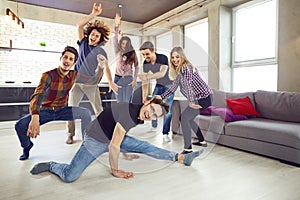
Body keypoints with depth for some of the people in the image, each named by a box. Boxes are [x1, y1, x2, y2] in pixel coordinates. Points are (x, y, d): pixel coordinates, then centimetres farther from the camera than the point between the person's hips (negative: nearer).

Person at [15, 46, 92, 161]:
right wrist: (35, 119, -51)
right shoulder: (48, 75, -19)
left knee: (86, 113, -21)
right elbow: (37, 96, -34)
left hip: (62, 110, 2)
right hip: (45, 111, -2)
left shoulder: (74, 75, -5)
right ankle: (27, 145, 13)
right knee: (20, 125, -23)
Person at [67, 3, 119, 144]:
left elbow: (106, 68, -6)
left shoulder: (101, 52, 2)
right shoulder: (83, 43, 7)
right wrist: (93, 14, -12)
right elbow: (79, 25, -4)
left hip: (92, 84, -1)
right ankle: (70, 134, 13)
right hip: (76, 82, 2)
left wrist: (111, 82, -19)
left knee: (99, 109, -1)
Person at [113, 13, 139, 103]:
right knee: (119, 102, 5)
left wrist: (135, 79, -4)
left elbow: (136, 66, 3)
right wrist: (117, 27, -25)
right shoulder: (118, 52, 3)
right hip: (118, 78, 1)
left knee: (127, 101, -4)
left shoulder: (132, 54, 3)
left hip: (129, 79, -1)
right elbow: (115, 40, -11)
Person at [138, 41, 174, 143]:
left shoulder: (163, 58, -27)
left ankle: (165, 134, -2)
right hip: (158, 86, 5)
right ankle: (154, 127, 27)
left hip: (169, 86, -5)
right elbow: (145, 81, -4)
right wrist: (144, 96, -6)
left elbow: (162, 73, -44)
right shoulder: (145, 63, -10)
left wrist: (148, 76, -59)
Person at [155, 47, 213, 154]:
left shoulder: (186, 67, -15)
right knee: (188, 118, 20)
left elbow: (189, 85, -29)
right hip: (201, 97, 10)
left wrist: (191, 102, -39)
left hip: (204, 97, -10)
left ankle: (188, 149, -10)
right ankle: (202, 141, 35)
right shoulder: (179, 70, 15)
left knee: (184, 117, -16)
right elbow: (173, 88, 18)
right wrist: (161, 96, 13)